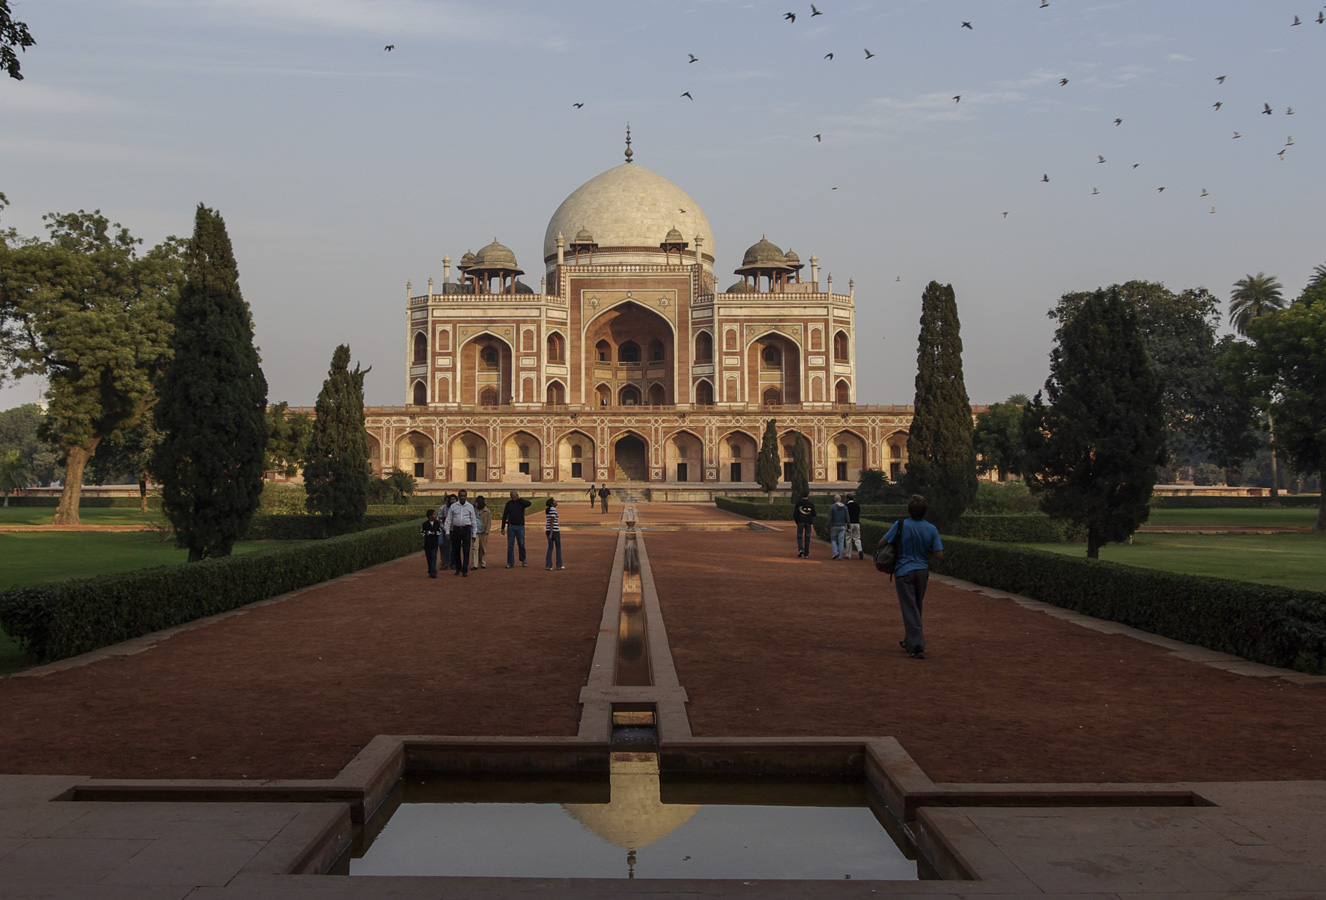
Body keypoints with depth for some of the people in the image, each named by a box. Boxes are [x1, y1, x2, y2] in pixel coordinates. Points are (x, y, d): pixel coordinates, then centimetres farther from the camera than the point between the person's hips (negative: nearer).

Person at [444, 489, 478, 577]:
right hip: (456, 529, 1)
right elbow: (448, 519, 7)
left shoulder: (470, 506, 5)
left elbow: (473, 520, 9)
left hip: (466, 529, -1)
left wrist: (474, 534, 6)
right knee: (456, 550, 7)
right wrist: (447, 531, -2)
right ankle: (458, 569, 22)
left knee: (466, 550, -8)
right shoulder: (453, 506, 6)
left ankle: (464, 571, -8)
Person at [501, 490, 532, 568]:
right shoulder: (509, 503, 4)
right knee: (510, 545, -1)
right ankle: (510, 562, 4)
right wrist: (503, 527, 2)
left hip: (520, 527, -1)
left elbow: (528, 503, -23)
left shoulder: (522, 502, 1)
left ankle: (523, 560, 22)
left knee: (521, 544, 4)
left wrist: (520, 498, -12)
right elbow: (504, 516, 6)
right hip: (511, 527, 1)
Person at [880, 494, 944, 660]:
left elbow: (882, 543, -9)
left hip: (904, 571, -3)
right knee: (916, 609, 19)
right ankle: (909, 642, 32)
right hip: (922, 571, 3)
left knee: (910, 610, -3)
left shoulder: (901, 525, -13)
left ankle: (917, 647, -11)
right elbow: (939, 555, -6)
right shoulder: (931, 529, -5)